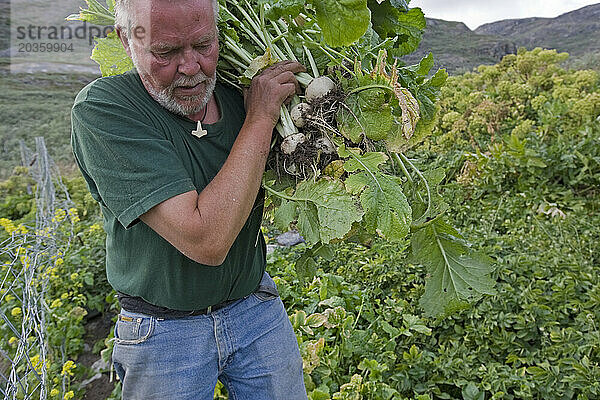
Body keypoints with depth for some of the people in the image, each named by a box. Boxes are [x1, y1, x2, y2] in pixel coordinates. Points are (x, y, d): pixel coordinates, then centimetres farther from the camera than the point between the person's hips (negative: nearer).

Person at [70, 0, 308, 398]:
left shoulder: (239, 92, -7)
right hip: (163, 331, -3)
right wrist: (260, 119, -25)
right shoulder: (100, 108, -23)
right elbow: (206, 239, -31)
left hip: (256, 305, 4)